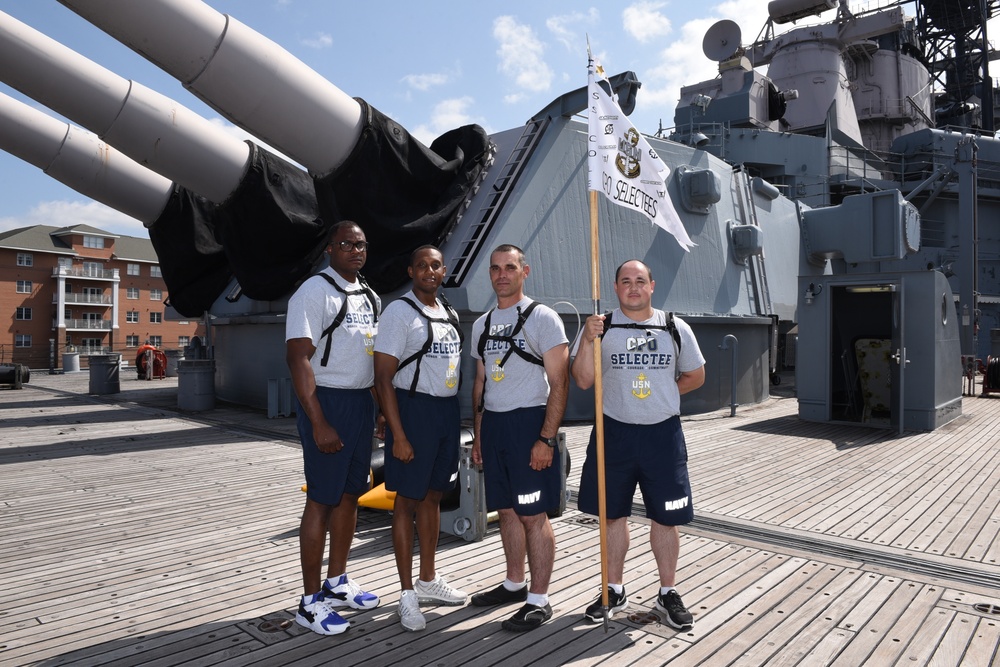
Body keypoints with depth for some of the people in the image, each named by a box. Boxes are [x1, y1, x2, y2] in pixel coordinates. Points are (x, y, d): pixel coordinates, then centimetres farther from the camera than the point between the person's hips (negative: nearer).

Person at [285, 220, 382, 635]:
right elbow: (298, 357, -17)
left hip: (362, 402, 8)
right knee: (322, 500, -2)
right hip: (327, 400, -8)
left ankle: (336, 584, 29)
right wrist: (319, 424, -22)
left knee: (350, 495, 14)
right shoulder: (314, 292, -10)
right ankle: (310, 602, 12)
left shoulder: (370, 297, 13)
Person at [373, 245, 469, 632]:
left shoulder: (450, 314, 12)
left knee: (433, 496, 15)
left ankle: (428, 581, 29)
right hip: (413, 410, -7)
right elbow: (383, 377, -13)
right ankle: (407, 594, 13)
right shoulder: (399, 312, -9)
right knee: (407, 500, 1)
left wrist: (456, 418, 12)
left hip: (448, 410, 7)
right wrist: (398, 435, -18)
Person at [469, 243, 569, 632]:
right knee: (506, 511, 14)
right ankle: (515, 584, 30)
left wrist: (546, 439, -17)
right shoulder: (482, 324, 14)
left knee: (533, 515, -2)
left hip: (528, 423, -6)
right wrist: (478, 435, 15)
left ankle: (538, 600, 9)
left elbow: (559, 383, -11)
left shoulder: (542, 317, -6)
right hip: (492, 424, 7)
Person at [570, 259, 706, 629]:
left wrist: (661, 393, 3)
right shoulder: (599, 326, 0)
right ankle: (615, 590, 27)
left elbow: (695, 376, 14)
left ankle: (667, 592, 26)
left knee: (665, 516, 7)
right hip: (614, 432, 0)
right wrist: (588, 339, -21)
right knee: (613, 514, 10)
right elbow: (583, 380, -8)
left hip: (663, 433, 1)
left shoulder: (675, 328, 4)